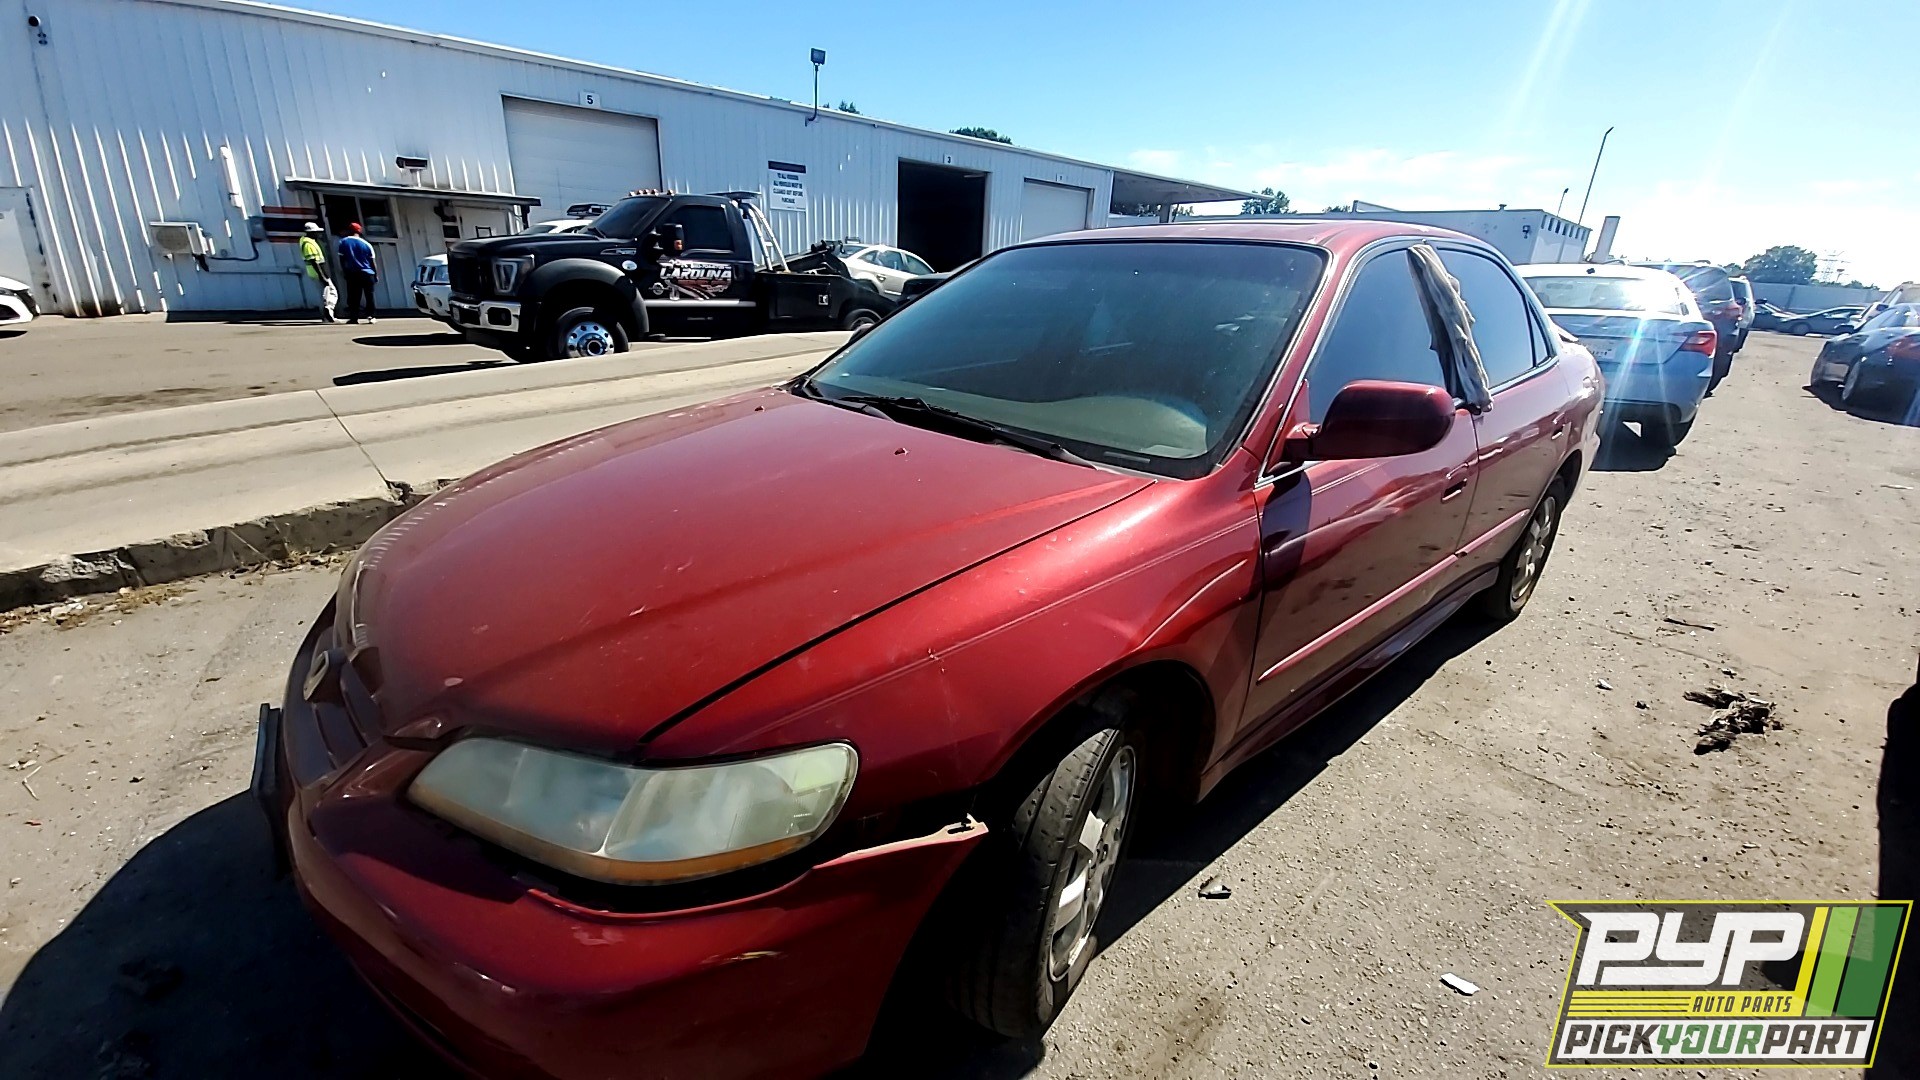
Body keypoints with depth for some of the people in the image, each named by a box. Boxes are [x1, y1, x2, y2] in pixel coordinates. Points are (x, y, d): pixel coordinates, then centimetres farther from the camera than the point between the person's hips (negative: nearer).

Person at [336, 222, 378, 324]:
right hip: (367, 273, 0)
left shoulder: (343, 242, 2)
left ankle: (354, 317, -2)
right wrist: (376, 274, 10)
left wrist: (344, 271, 13)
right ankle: (371, 316, 0)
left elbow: (342, 259, 3)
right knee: (369, 296, 6)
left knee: (354, 296, 2)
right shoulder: (366, 244, -1)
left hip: (352, 274, 0)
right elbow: (372, 262, 1)